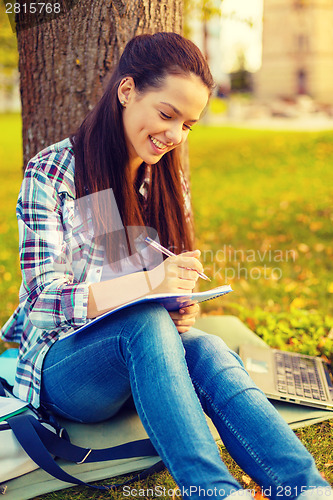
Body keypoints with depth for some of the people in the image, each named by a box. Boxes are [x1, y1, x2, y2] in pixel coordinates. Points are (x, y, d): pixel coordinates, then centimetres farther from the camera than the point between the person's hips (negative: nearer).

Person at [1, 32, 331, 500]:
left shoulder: (169, 181, 10)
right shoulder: (51, 173, -8)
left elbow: (173, 289, 12)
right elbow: (47, 296, -15)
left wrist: (182, 308, -14)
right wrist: (147, 284, -31)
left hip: (143, 355, 4)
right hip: (61, 364, -4)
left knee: (207, 349, -30)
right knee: (147, 322, -35)